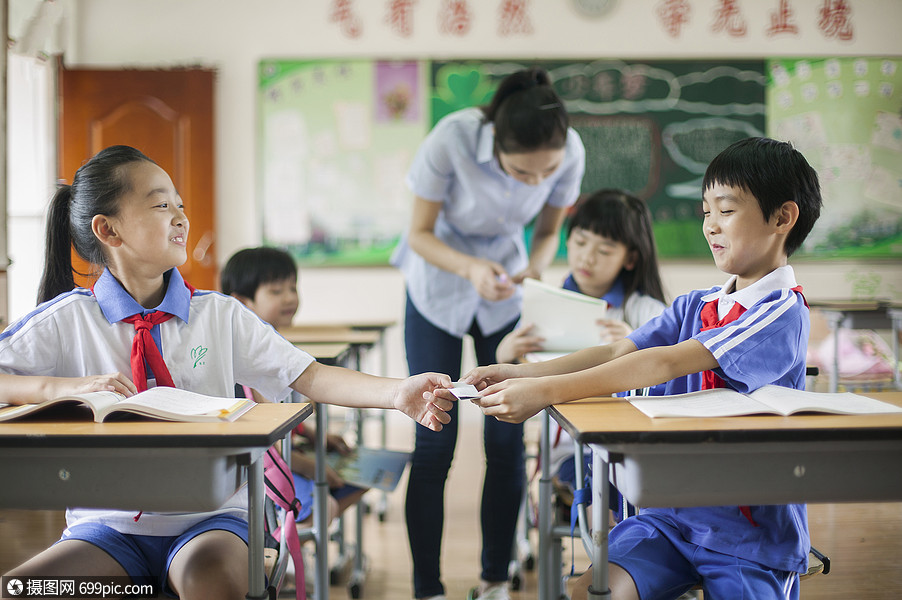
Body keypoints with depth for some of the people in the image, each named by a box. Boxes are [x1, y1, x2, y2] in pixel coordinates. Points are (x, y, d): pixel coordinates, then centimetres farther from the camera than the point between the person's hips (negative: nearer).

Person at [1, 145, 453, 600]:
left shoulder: (220, 315, 4)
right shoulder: (69, 319, 1)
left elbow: (310, 376, -3)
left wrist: (398, 393, -19)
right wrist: (66, 387, -21)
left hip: (207, 516, 0)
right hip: (109, 524, 0)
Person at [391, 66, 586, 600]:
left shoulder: (570, 151, -22)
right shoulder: (451, 140, -31)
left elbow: (548, 231, -4)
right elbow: (420, 233, -19)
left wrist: (534, 271, -25)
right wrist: (470, 269, -36)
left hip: (506, 294, 3)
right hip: (439, 291, -2)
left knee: (507, 439, 0)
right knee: (435, 442, -5)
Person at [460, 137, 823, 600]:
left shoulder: (781, 311, -15)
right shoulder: (693, 306, 11)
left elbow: (666, 363, -24)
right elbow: (617, 353, 0)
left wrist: (546, 392, -29)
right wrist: (521, 374, -16)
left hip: (754, 531, -5)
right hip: (674, 509, 5)